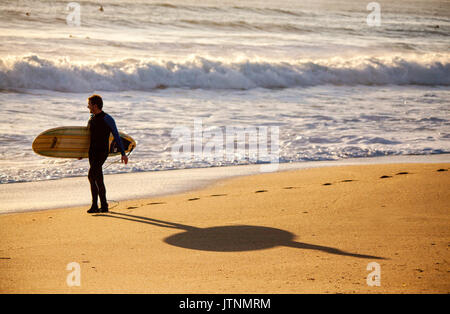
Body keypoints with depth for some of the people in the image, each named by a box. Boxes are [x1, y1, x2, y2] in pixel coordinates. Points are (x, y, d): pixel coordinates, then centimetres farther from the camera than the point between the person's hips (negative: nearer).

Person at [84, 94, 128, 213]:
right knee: (98, 179, 7)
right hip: (92, 152, 7)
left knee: (91, 176, -18)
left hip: (102, 152, -7)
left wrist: (123, 154, -8)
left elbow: (117, 136, -7)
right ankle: (103, 206, 13)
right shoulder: (91, 119, 12)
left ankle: (95, 205, -11)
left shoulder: (107, 119, -10)